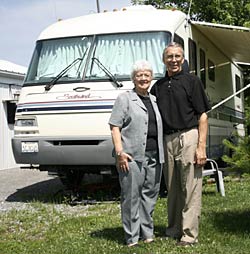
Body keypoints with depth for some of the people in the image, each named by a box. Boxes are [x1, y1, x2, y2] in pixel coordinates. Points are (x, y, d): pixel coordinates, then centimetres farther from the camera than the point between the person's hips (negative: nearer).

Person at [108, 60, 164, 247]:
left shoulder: (154, 100, 20)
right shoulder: (125, 98, 2)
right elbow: (115, 127, -4)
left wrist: (162, 153, 16)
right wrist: (119, 151, -15)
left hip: (154, 156, 6)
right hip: (132, 156, -6)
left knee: (150, 195, 10)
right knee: (132, 195, -4)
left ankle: (147, 233, 21)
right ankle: (132, 237, 3)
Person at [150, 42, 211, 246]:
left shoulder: (192, 81, 1)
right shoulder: (158, 86, 15)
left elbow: (202, 115, -3)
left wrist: (201, 146, -11)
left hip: (188, 137, -5)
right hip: (167, 141, 5)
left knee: (191, 189, -3)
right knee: (172, 189, 11)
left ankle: (189, 234, 2)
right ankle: (174, 229, 22)